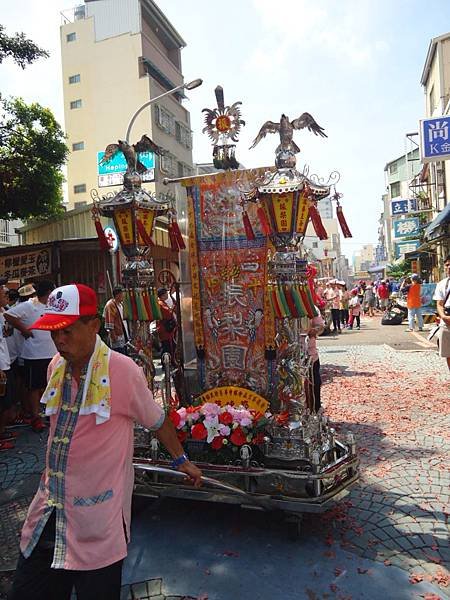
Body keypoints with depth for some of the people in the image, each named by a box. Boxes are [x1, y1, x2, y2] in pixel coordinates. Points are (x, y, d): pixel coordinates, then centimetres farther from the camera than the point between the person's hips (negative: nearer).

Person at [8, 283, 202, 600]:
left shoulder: (124, 371, -20)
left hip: (98, 515, -6)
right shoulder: (56, 366, 0)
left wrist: (181, 460, 4)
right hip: (49, 512, 6)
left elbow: (157, 420, -7)